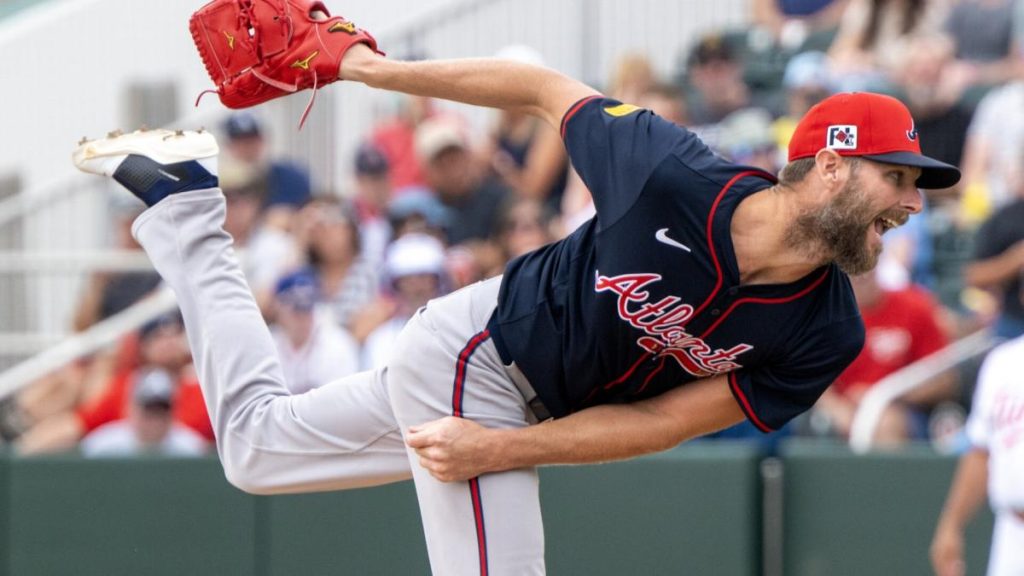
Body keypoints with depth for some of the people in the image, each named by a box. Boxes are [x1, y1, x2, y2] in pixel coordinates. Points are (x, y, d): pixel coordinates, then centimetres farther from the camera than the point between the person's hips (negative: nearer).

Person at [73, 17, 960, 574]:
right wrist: (382, 72, -4)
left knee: (254, 446, 23)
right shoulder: (670, 173, -30)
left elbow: (660, 423, -15)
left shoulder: (824, 335, -18)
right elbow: (548, 91, -12)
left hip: (523, 411, 5)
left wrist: (501, 449, -23)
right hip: (472, 356, -5)